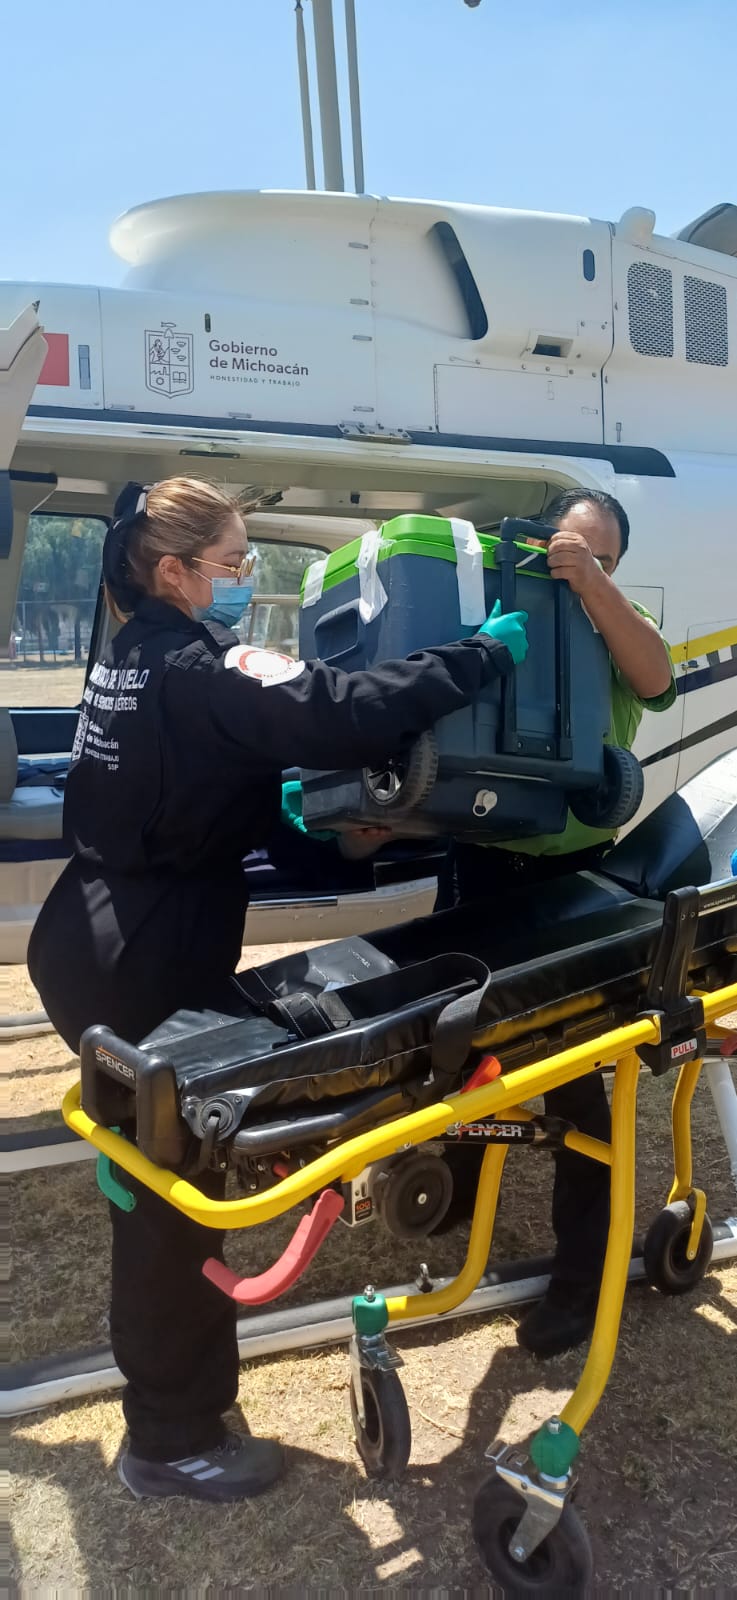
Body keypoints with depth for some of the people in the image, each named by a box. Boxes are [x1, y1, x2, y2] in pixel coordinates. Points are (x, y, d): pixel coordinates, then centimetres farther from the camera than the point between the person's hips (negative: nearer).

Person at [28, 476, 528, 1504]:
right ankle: (172, 1443, 22)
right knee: (174, 1196, 3)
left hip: (95, 949, 10)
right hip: (143, 972, -10)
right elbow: (350, 715, -31)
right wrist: (484, 653, -22)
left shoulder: (135, 659, 10)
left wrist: (275, 801, 12)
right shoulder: (198, 672, -20)